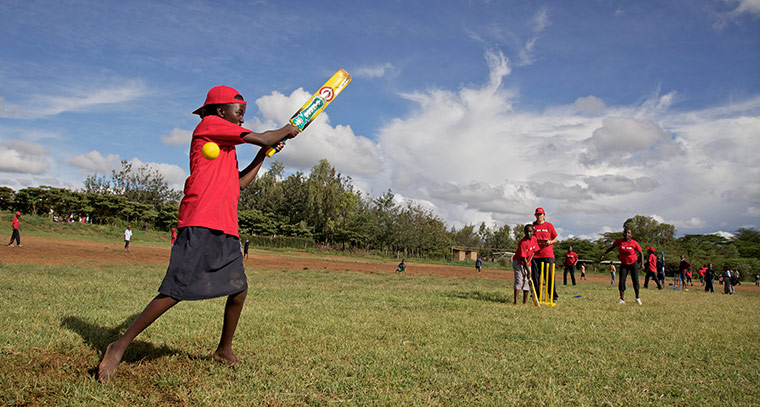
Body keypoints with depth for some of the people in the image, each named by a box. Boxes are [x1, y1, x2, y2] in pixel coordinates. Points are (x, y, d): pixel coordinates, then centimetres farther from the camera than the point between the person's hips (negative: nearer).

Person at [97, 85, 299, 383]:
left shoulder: (226, 146, 26)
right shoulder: (210, 124, 1)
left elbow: (239, 183, 27)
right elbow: (261, 138, -5)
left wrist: (264, 155, 24)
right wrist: (286, 131, 14)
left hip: (226, 231, 10)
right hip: (199, 226, -9)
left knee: (239, 290, 9)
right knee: (175, 292, -11)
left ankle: (224, 350, 27)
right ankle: (120, 346, 4)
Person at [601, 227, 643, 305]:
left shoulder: (634, 243, -12)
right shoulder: (619, 242, -8)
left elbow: (641, 253, -2)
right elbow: (611, 247, 9)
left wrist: (642, 263, -10)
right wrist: (604, 254, 4)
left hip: (633, 263, -1)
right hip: (623, 264, 2)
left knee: (635, 281, -4)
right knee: (621, 281, -7)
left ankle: (637, 298, 17)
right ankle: (622, 299, 2)